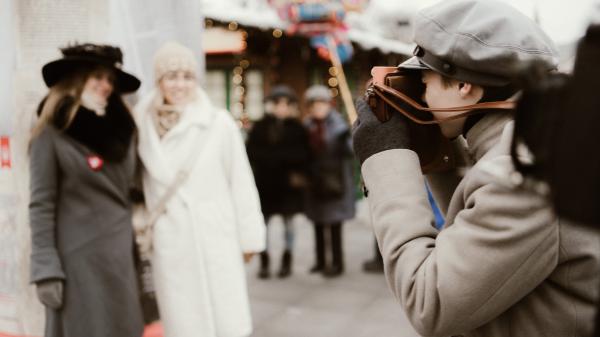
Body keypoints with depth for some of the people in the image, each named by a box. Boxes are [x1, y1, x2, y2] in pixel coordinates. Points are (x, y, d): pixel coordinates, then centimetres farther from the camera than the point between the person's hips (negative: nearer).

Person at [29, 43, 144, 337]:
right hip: (78, 259, -5)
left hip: (122, 258, 5)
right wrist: (46, 269, -13)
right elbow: (41, 206, -9)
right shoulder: (52, 134, -6)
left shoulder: (121, 130, 11)